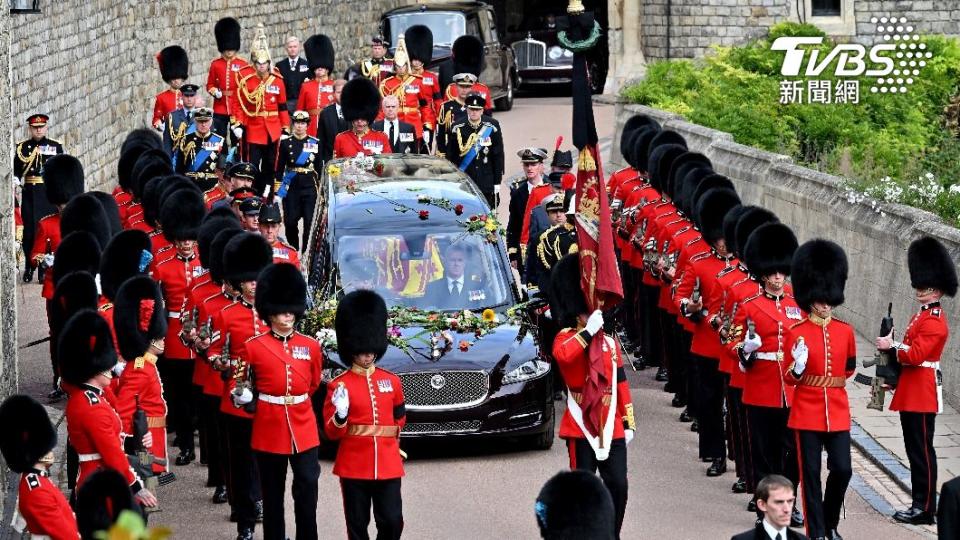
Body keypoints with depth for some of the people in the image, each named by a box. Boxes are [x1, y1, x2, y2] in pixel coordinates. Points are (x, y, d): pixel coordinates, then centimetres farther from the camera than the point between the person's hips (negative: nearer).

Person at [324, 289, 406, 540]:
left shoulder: (392, 381, 6)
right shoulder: (339, 386, -4)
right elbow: (332, 432, -6)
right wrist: (340, 414, -23)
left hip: (388, 465, 3)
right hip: (354, 466, -2)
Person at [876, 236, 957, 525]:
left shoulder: (934, 322, -15)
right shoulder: (921, 316, 16)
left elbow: (916, 354, -23)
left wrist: (892, 345, -14)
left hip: (922, 393, -10)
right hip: (911, 393, 10)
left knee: (922, 450, -5)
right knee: (915, 450, 13)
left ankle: (925, 508, -1)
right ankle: (921, 504, 18)